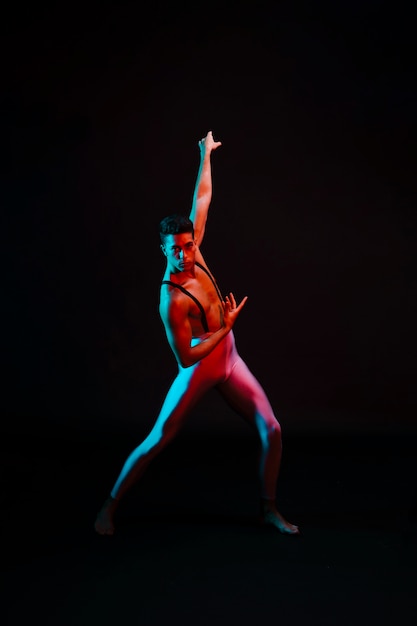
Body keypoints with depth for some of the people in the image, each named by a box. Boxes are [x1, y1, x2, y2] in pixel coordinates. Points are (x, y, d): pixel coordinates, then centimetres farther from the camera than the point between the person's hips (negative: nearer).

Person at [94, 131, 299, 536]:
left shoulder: (194, 253, -7)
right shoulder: (172, 300, -26)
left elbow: (202, 198, 4)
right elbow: (185, 358, -24)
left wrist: (206, 155, 11)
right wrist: (227, 327, -19)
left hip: (229, 360, 7)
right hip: (199, 369, -7)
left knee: (271, 430, 1)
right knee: (156, 442, 0)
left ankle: (268, 508, 19)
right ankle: (109, 508, 17)